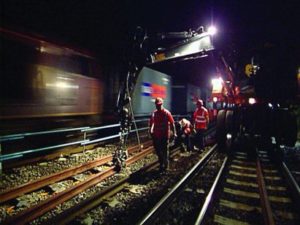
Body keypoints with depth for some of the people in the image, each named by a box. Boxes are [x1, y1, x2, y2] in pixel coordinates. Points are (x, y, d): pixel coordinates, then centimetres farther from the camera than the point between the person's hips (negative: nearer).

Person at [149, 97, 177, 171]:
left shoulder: (166, 113, -8)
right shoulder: (154, 113, 4)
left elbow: (172, 123, -8)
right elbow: (151, 123, 13)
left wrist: (174, 132, -12)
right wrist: (151, 130, 0)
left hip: (165, 135, -4)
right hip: (156, 135, 5)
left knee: (165, 151, 4)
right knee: (158, 150, 13)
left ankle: (166, 165, 20)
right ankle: (161, 163, 33)